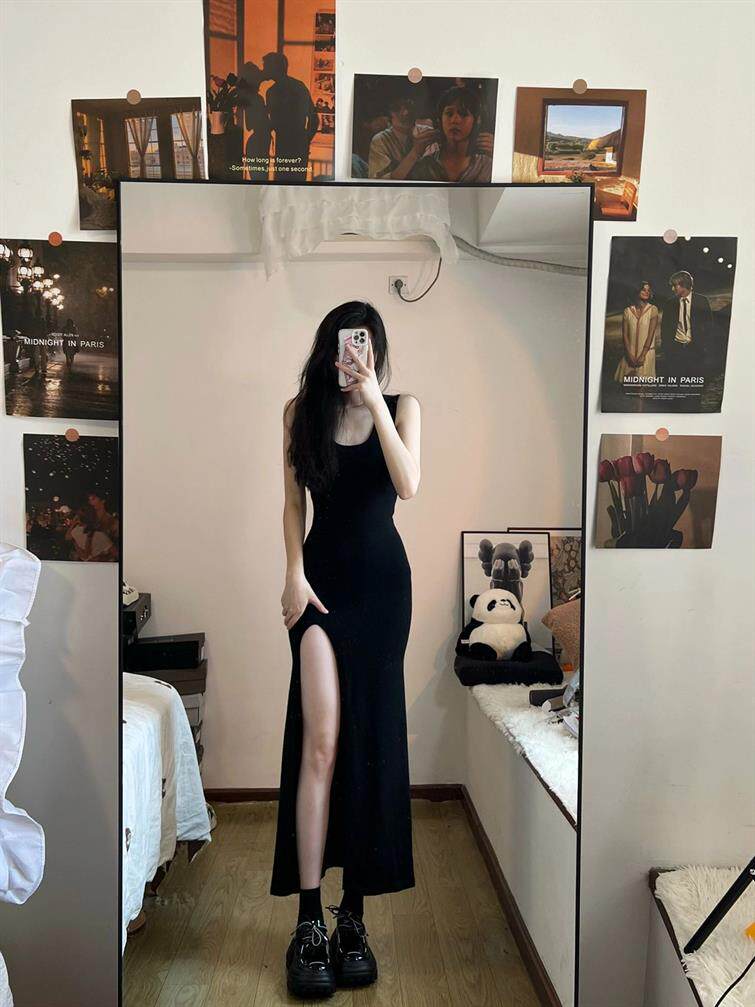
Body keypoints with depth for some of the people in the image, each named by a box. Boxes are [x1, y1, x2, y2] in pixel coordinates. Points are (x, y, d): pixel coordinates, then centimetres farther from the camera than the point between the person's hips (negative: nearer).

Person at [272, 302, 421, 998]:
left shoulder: (402, 407, 3)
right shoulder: (302, 411, 5)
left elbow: (408, 486, -14)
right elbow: (295, 503, 6)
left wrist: (374, 400, -17)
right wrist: (295, 573, -5)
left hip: (383, 580, 1)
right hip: (321, 575, 0)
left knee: (372, 742, 3)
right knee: (321, 742, -11)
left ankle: (354, 917, 14)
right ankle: (310, 923, -3)